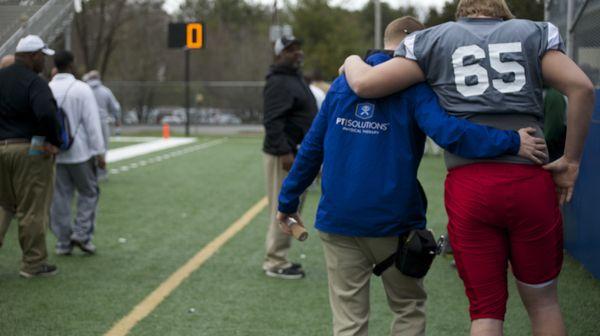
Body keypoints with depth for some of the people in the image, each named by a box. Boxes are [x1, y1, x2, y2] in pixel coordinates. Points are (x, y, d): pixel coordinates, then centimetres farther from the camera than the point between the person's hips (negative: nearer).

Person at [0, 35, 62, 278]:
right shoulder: (34, 83, -15)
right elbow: (46, 113, -30)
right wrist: (53, 140, -15)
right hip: (30, 150, -7)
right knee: (32, 209, 2)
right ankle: (33, 264, 10)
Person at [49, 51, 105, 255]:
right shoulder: (81, 89, -10)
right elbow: (92, 123, -12)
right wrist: (99, 152, -9)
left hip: (53, 153, 4)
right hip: (80, 152, -4)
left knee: (60, 197, 8)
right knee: (88, 193, 10)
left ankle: (63, 242, 10)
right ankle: (82, 233, 1)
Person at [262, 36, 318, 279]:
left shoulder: (296, 78, 17)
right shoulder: (279, 83, -15)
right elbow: (272, 122, -23)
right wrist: (285, 153, -28)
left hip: (297, 154, 10)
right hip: (283, 156, -10)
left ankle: (278, 258, 23)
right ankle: (275, 263, 1)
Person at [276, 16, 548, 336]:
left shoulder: (342, 83, 8)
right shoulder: (414, 86, -5)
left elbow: (312, 147, 10)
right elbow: (445, 129, -24)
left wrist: (288, 200, 18)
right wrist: (510, 142, -24)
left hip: (338, 219, 3)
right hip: (393, 220, -3)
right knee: (409, 309, 18)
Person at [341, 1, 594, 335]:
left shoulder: (435, 39, 13)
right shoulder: (534, 33, 16)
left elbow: (366, 85, 4)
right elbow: (581, 87, 0)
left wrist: (353, 63, 26)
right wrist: (571, 160, 7)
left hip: (468, 186, 0)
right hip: (531, 181, 1)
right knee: (543, 301, 17)